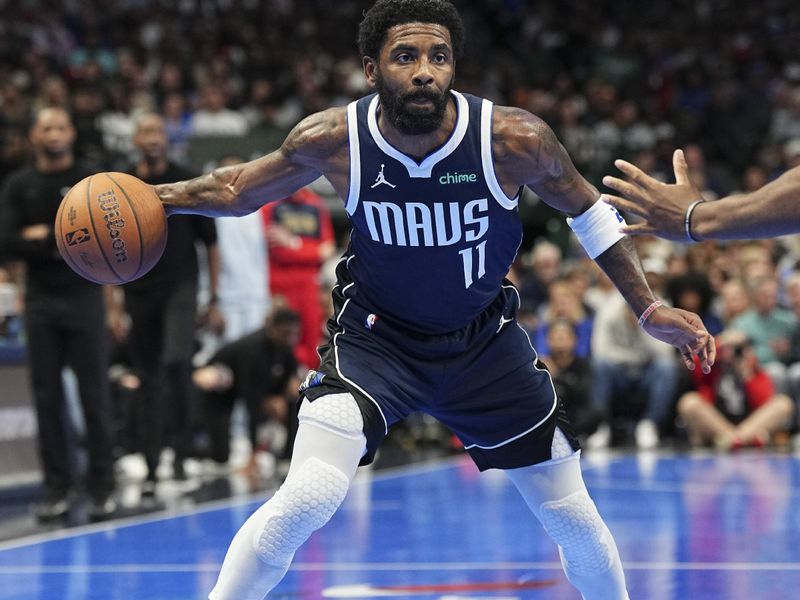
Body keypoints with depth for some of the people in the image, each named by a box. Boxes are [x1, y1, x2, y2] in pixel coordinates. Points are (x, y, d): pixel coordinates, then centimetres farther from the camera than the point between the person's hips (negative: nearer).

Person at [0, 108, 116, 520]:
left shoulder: (91, 182, 2)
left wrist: (45, 237, -10)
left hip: (84, 298, -2)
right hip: (40, 301, 2)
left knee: (94, 394, -1)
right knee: (47, 396, 3)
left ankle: (102, 486, 4)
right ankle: (57, 488, 9)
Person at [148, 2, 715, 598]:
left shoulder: (513, 140, -23)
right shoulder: (333, 140, -22)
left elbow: (586, 208, -5)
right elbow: (239, 190, -4)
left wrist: (648, 308, -3)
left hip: (484, 341, 2)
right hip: (376, 337, -2)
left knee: (575, 518, 8)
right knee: (305, 501, -23)